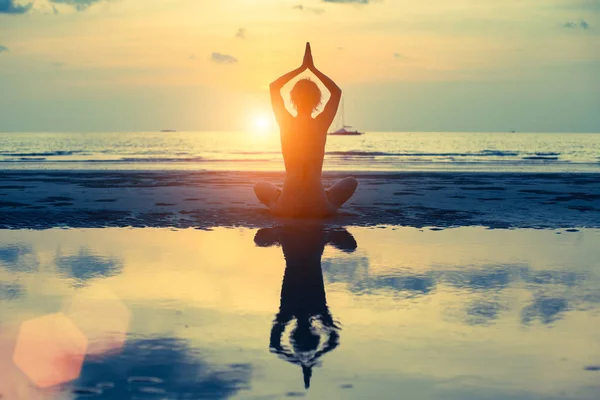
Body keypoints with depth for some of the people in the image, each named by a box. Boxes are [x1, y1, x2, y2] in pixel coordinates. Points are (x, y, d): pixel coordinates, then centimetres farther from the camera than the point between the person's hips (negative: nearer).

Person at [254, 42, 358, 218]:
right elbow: (337, 91, 14)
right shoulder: (322, 124, -4)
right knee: (351, 182, 28)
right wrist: (312, 68, 13)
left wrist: (302, 68, 12)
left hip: (286, 208, 1)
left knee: (260, 186, 34)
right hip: (318, 208, -1)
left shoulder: (286, 123, -4)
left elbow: (274, 87, 13)